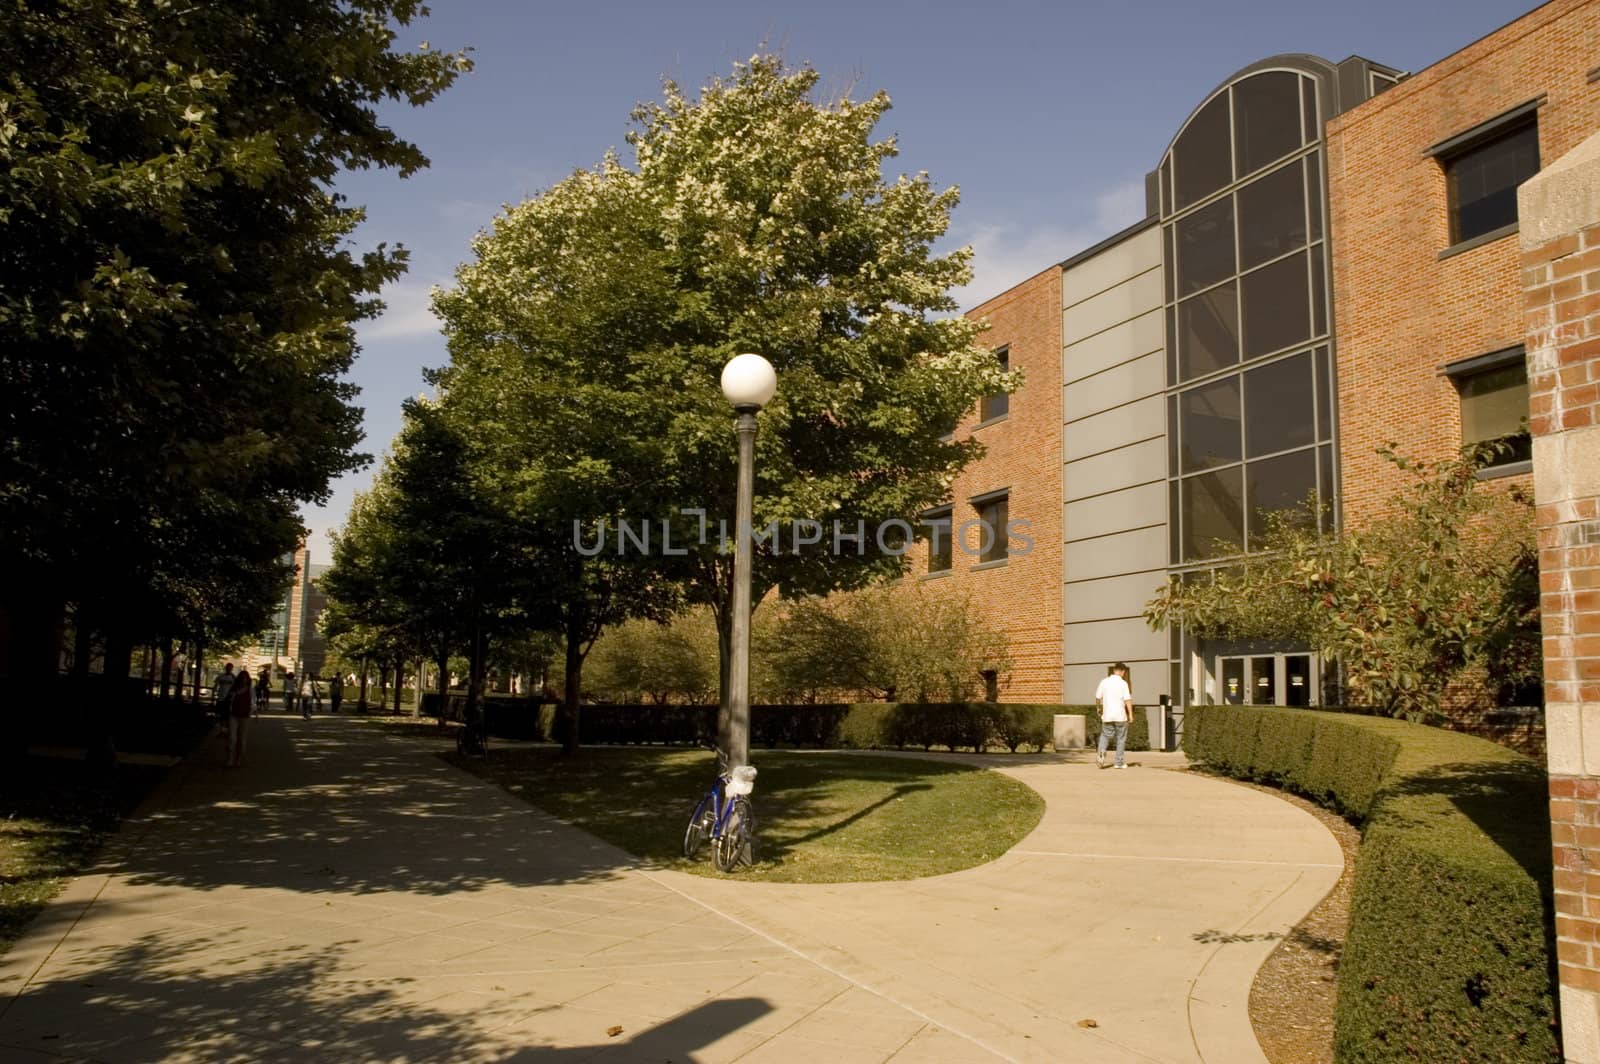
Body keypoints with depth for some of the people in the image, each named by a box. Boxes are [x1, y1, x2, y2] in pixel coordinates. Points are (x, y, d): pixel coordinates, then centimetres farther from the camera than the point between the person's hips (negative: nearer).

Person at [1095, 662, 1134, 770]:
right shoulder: (1123, 683, -7)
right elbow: (1127, 700, -13)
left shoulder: (1104, 682, 2)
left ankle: (1101, 752, -14)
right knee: (1121, 739, 9)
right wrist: (1130, 714, -9)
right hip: (1120, 716, -3)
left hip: (1107, 715, 3)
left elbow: (1098, 697, 7)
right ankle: (1119, 762, 11)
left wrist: (1099, 708, 24)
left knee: (1105, 735, 13)